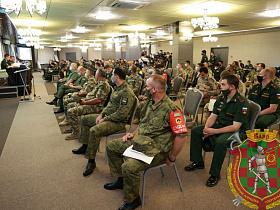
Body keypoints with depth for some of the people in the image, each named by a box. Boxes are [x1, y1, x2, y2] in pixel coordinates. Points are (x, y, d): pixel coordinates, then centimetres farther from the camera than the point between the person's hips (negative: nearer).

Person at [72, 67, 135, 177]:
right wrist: (101, 115, 4)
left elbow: (122, 114, -26)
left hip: (118, 122, -11)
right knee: (84, 119, 17)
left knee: (94, 131, -33)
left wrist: (105, 119, -19)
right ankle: (85, 146, 28)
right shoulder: (117, 88, 12)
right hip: (107, 116, 11)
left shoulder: (127, 92, -21)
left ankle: (91, 161, -18)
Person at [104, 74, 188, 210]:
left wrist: (171, 158, -17)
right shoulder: (150, 103, 8)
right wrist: (133, 133, 8)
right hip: (139, 142, 10)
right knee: (112, 146, 14)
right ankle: (121, 180, 27)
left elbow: (182, 135, -24)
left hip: (156, 150, -9)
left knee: (129, 166, -30)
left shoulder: (171, 109, -21)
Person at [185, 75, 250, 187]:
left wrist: (214, 131, -28)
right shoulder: (221, 99, 2)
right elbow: (213, 116, 6)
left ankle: (215, 174, -18)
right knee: (195, 130, -4)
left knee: (220, 142, -38)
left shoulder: (242, 103, -21)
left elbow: (235, 127, -25)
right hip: (221, 125, 8)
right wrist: (206, 127, -15)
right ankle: (198, 162, 8)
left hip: (238, 131, -8)